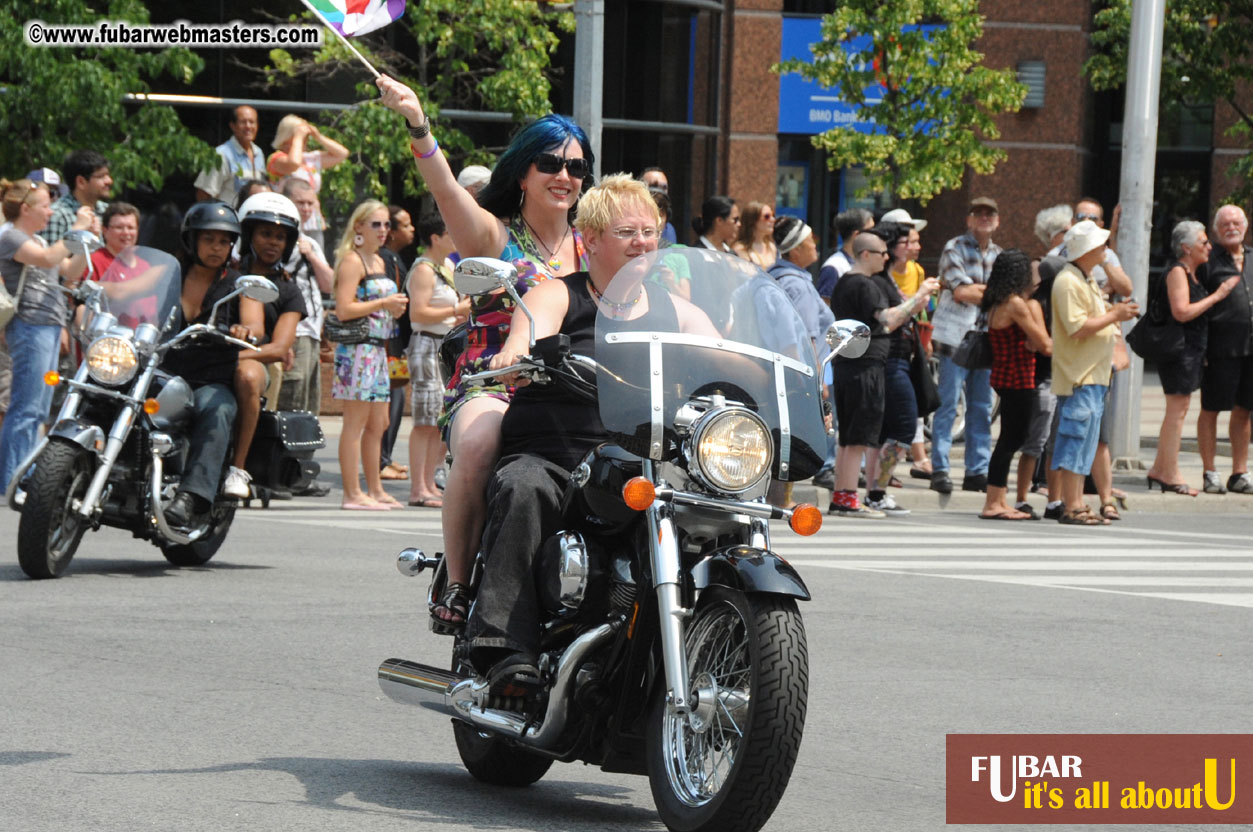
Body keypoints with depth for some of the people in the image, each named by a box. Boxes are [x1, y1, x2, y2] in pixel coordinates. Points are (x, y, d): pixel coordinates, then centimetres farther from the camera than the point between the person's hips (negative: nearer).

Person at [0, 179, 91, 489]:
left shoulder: (36, 240, 21)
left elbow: (70, 272, 21)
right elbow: (47, 258, -24)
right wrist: (77, 229, -18)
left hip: (49, 327, 10)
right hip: (30, 327, -10)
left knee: (37, 411, 12)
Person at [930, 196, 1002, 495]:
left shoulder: (998, 254, 16)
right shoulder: (954, 248, -3)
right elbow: (961, 291, -13)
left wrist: (976, 290, -7)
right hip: (956, 335, -6)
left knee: (982, 408, 7)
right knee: (948, 405, -7)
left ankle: (977, 471, 12)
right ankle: (940, 470, -4)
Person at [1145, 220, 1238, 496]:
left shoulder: (1191, 273, 17)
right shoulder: (1177, 272, -13)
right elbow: (1182, 312, -23)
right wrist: (1217, 295, -18)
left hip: (1191, 348, 10)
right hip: (1178, 348, -10)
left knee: (1176, 411, 13)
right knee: (1178, 409, -8)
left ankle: (1159, 469, 20)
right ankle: (1170, 475, -5)